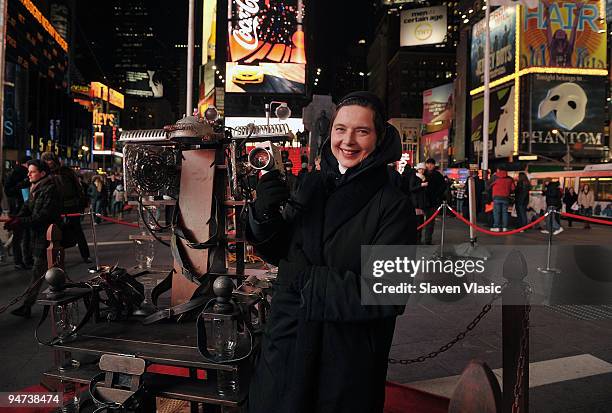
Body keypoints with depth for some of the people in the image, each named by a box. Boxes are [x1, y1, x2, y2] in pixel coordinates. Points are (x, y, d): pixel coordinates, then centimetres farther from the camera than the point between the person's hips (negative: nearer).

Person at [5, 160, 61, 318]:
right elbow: (27, 208, 10)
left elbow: (45, 215, -21)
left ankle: (27, 306, 1)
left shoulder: (50, 189, -16)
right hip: (37, 235, 8)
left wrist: (22, 222, -23)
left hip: (46, 236, -8)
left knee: (37, 272, -4)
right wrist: (16, 218, -9)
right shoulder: (35, 188, 12)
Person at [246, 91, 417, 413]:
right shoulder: (311, 186, 1)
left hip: (349, 355, -4)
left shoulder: (393, 206, -13)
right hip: (287, 341, 4)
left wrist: (308, 279, -19)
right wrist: (263, 216, -13)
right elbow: (276, 253, 6)